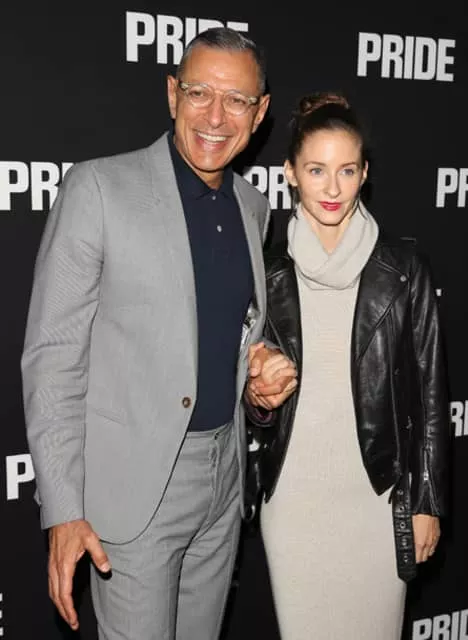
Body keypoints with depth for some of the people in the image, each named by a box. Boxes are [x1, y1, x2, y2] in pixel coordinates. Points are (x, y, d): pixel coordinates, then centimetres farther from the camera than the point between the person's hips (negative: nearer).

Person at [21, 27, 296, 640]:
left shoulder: (253, 205, 7)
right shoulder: (99, 187, -12)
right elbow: (52, 356, -13)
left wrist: (264, 368, -3)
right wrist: (63, 509, -17)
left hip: (226, 471, 6)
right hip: (136, 481, -6)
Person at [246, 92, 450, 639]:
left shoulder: (402, 268, -5)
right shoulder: (268, 272, 1)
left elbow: (428, 389, -1)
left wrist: (428, 501, -1)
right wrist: (257, 394, -11)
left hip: (379, 496, -1)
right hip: (291, 496, 2)